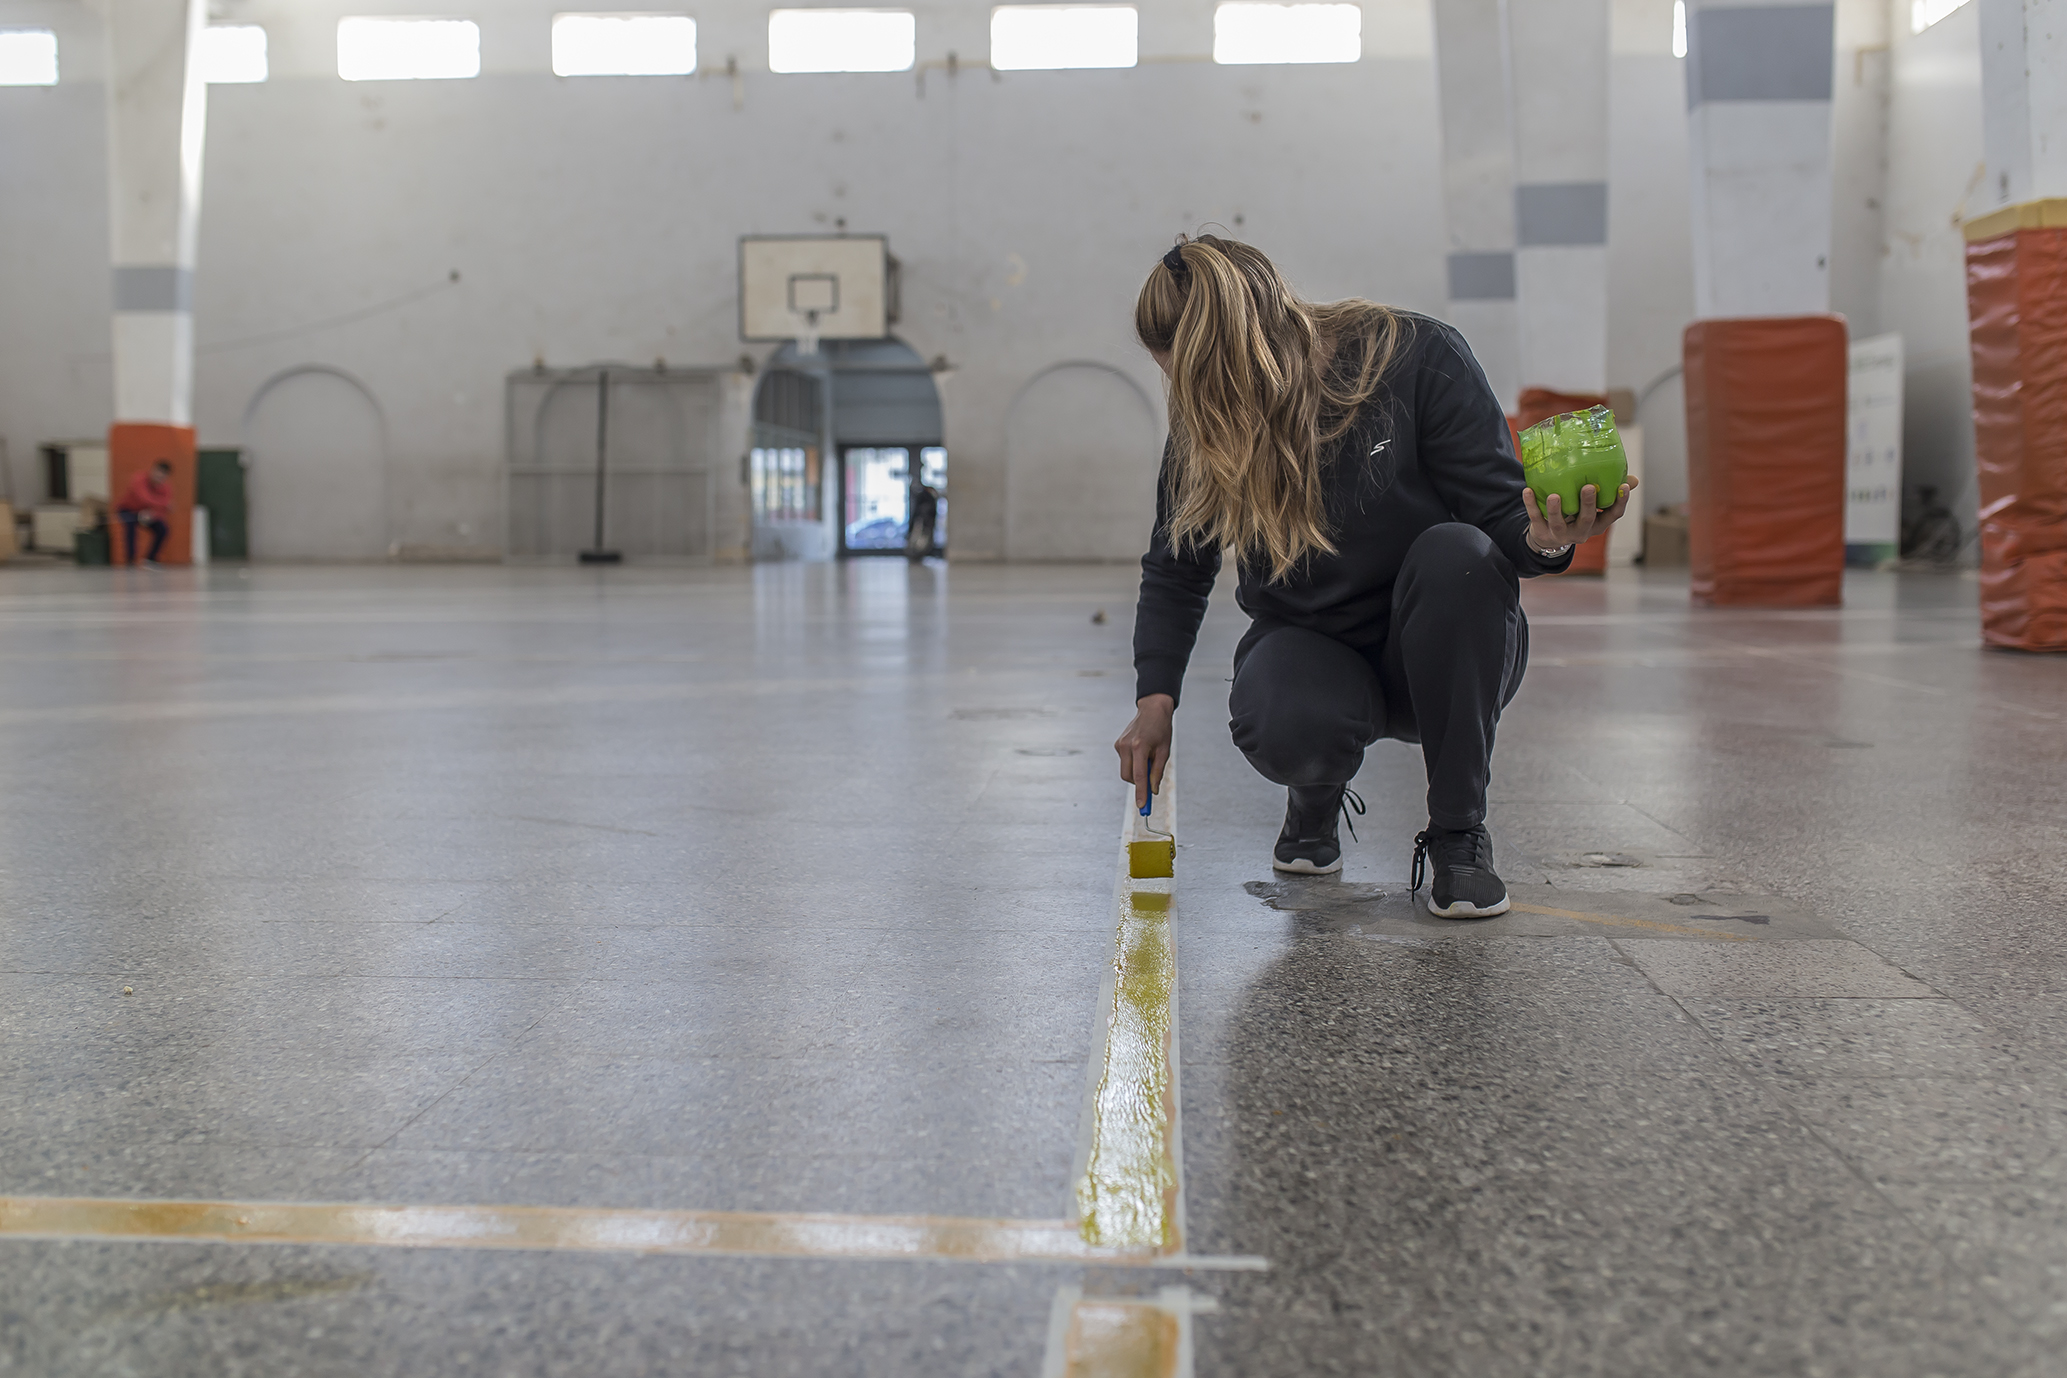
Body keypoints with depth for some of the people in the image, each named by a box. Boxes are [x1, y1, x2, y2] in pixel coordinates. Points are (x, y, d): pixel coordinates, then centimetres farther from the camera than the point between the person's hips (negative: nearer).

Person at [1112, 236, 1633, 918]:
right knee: (1284, 728, -35)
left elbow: (1501, 513, -15)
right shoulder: (1203, 426, -7)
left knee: (1454, 552, -35)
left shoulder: (1416, 356, -16)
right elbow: (1175, 569, 6)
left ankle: (1458, 835, -19)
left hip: (1445, 651, -1)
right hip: (1311, 644, 1)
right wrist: (1156, 697, -5)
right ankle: (1316, 802, 7)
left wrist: (1547, 539, -38)